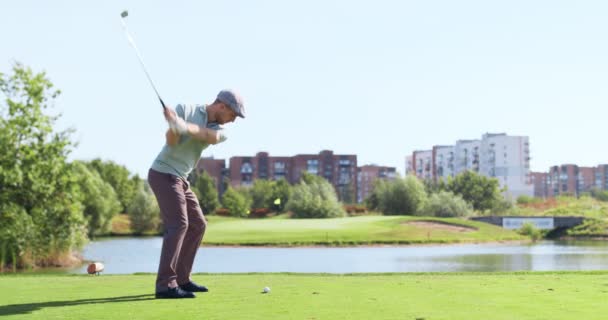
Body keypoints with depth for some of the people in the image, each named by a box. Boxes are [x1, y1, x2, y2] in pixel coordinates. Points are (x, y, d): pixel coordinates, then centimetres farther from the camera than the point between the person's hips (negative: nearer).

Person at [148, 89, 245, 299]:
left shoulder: (219, 132, 6)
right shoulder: (185, 109, -8)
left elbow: (209, 136, -19)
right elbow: (171, 141, -18)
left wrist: (185, 126, -37)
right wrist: (173, 126, -40)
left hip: (180, 179, 8)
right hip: (164, 174, -8)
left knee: (197, 226, 11)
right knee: (178, 225, -18)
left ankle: (181, 279, 17)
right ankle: (165, 285, -21)